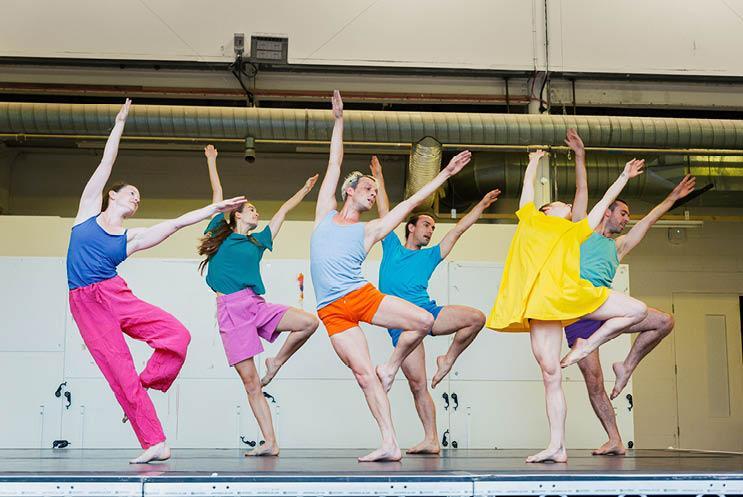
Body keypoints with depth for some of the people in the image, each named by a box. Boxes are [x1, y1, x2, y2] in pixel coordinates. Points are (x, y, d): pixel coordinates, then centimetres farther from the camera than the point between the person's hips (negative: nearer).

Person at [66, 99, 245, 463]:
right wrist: (120, 123, 21)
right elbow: (106, 163, 15)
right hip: (85, 304, -3)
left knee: (177, 335, -17)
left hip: (116, 296, 3)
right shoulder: (89, 209, 12)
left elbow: (176, 223, 15)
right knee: (120, 372, -8)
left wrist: (215, 208, 14)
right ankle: (154, 444, -4)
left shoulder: (131, 238, 15)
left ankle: (145, 385, 8)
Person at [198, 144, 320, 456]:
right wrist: (211, 161, 30)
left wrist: (306, 188, 40)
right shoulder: (220, 235, 15)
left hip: (257, 304, 3)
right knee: (250, 381, -8)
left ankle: (275, 364, 3)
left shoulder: (258, 241, 22)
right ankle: (269, 442, -6)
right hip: (230, 309, -3)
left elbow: (284, 210, 31)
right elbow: (218, 195, 22)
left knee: (309, 322, -20)